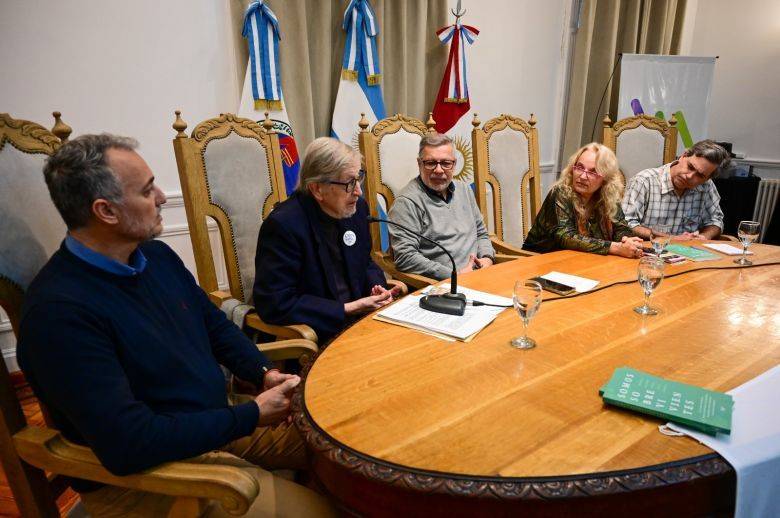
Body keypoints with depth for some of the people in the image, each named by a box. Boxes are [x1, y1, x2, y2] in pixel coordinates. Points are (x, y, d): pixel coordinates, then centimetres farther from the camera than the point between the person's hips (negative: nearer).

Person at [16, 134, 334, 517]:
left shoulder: (156, 255, 1)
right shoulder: (58, 311, -25)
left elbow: (216, 325, 12)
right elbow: (127, 445, -30)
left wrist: (265, 373, -5)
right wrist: (252, 416, -23)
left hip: (218, 423, 8)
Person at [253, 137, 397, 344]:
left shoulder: (356, 207, 1)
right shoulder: (283, 225, -20)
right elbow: (275, 304, -21)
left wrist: (377, 288, -6)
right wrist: (350, 309, -20)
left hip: (358, 319, 7)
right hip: (313, 335, -7)